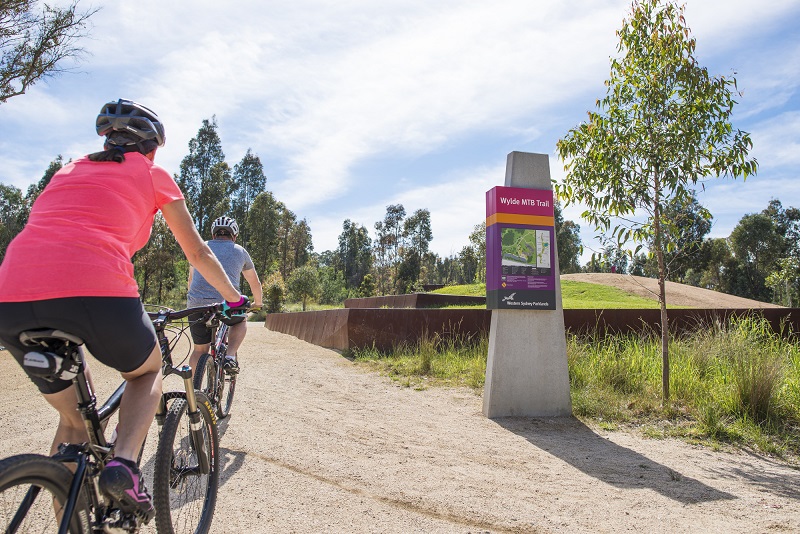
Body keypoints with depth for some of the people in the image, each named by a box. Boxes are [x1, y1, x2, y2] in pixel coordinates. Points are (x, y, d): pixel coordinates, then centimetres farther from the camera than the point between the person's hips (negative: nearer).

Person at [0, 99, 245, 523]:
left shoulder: (69, 169, 31)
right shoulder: (152, 175, 18)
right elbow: (198, 254, 23)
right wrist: (234, 298, 38)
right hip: (96, 294, -5)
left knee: (74, 418, 26)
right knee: (148, 370, 26)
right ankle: (124, 462, 2)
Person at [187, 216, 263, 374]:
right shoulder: (240, 251, 18)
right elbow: (255, 283, 28)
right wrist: (258, 303, 46)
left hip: (196, 304, 2)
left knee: (200, 350, 18)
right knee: (241, 322, 30)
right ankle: (231, 357, 9)